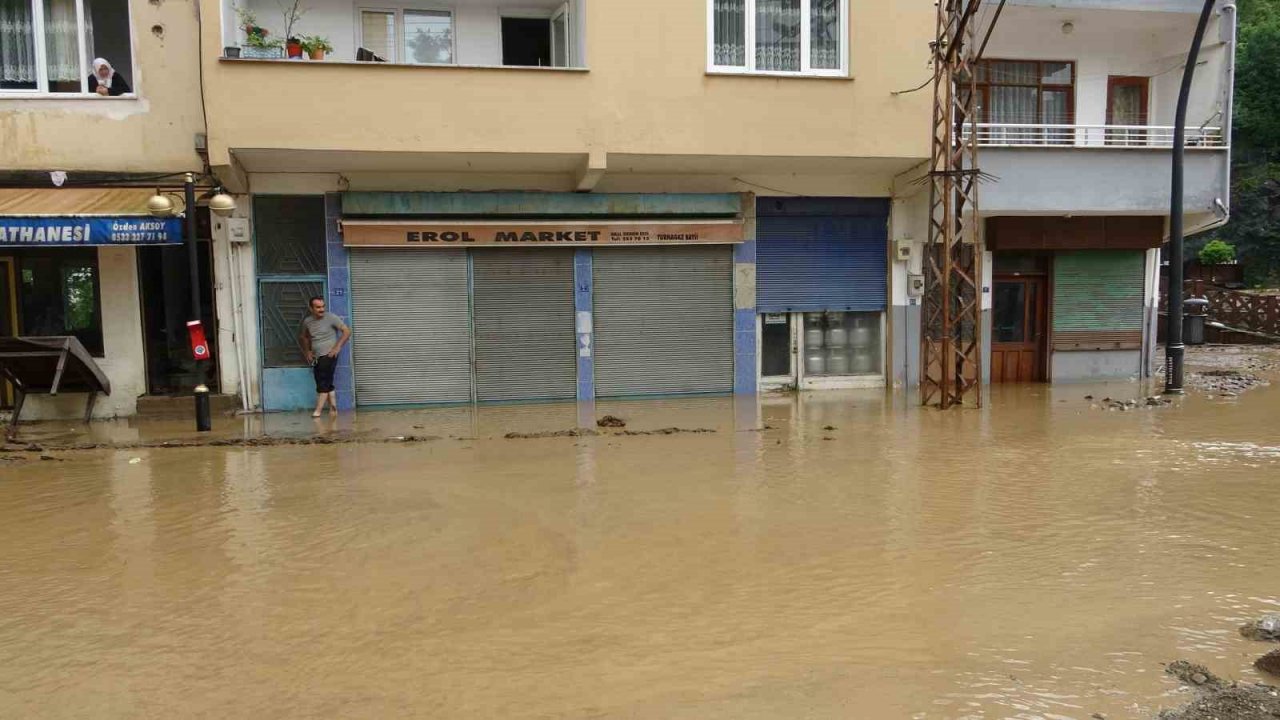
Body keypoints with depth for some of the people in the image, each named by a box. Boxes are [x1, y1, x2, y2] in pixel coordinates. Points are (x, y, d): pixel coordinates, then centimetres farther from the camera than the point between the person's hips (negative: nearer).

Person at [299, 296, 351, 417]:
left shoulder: (331, 318, -8)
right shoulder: (307, 321, 7)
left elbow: (347, 331, -9)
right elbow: (304, 337, 26)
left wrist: (338, 347, -15)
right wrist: (307, 351, 14)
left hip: (329, 355, -6)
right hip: (316, 358, 6)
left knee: (323, 383, -9)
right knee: (327, 384, 8)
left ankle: (318, 410, -10)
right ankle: (333, 407, 16)